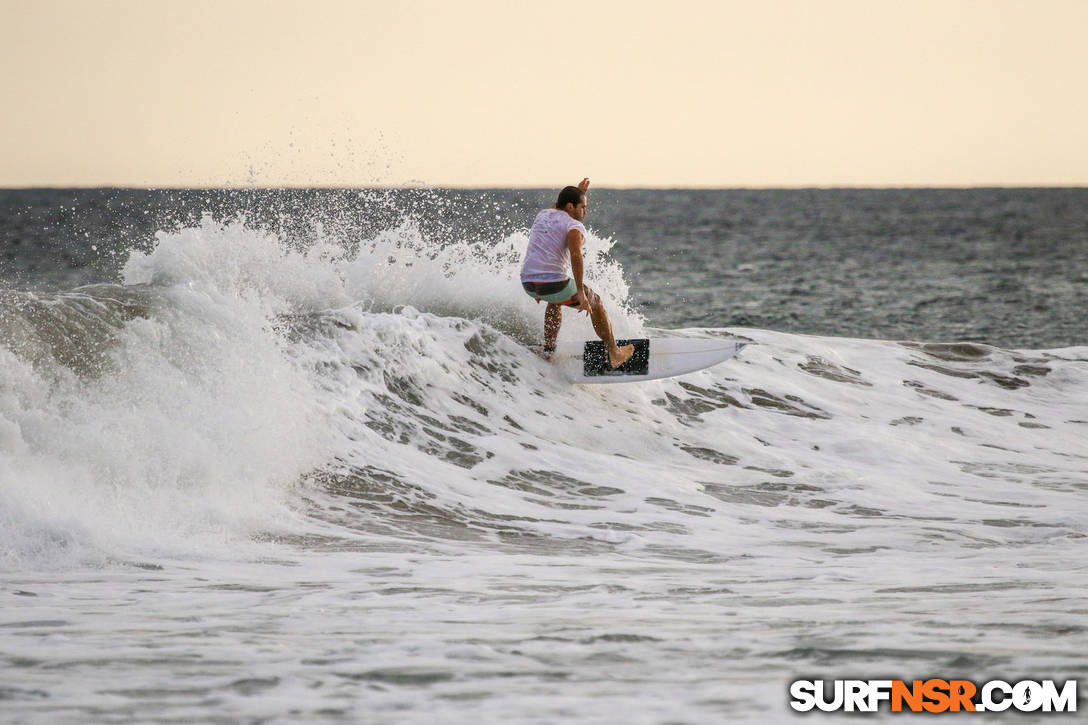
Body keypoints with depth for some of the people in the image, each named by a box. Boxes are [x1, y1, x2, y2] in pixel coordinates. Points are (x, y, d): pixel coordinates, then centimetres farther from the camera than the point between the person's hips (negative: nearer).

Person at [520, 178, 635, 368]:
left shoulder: (542, 215, 16)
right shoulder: (574, 226, -6)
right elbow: (575, 254, -23)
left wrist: (578, 193, 46)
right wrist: (580, 292, -24)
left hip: (528, 283, 6)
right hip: (554, 284, -6)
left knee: (555, 300, 40)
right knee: (595, 303, 19)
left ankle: (548, 348, 34)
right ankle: (614, 354, 25)